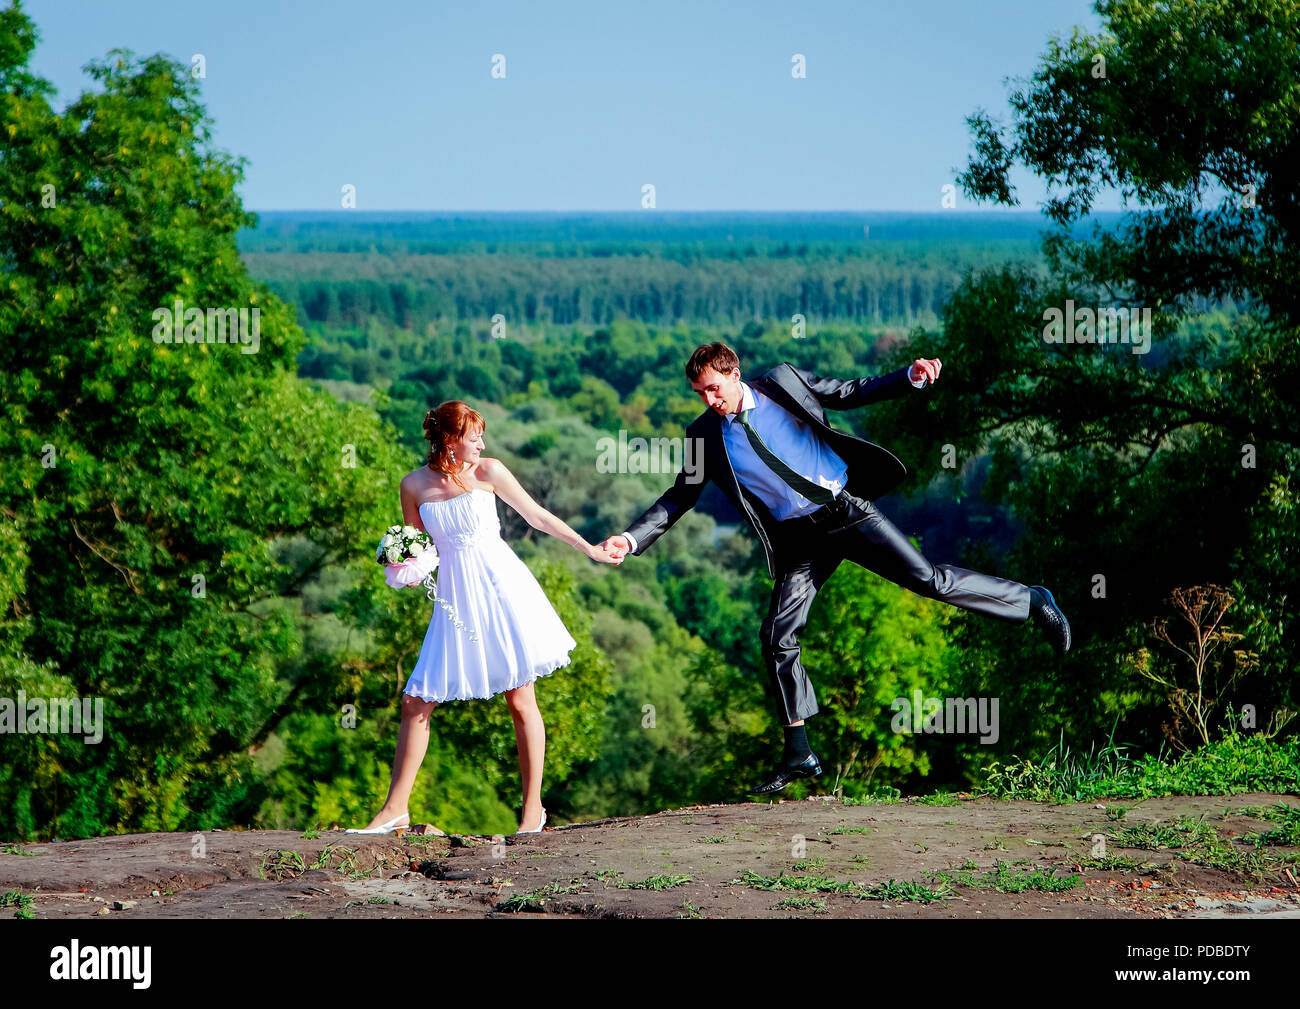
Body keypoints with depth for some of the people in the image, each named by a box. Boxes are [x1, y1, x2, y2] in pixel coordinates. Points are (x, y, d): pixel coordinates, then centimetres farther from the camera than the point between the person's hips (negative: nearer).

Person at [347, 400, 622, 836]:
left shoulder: (487, 472, -1)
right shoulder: (414, 486, 3)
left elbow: (537, 516, 10)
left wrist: (589, 549, 12)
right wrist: (406, 571, -8)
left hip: (501, 588, -2)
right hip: (455, 599, 2)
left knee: (521, 702, -1)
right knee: (415, 702, -3)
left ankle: (533, 808, 9)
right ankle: (395, 809, 5)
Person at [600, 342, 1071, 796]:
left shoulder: (781, 382, -3)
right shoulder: (704, 435, 1)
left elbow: (851, 394, 4)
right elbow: (679, 496, 8)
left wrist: (911, 376, -8)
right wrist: (631, 539, -4)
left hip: (847, 509, -2)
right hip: (800, 541, 2)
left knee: (927, 579, -13)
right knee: (777, 637, -6)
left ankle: (1030, 600, 7)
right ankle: (798, 755, 5)